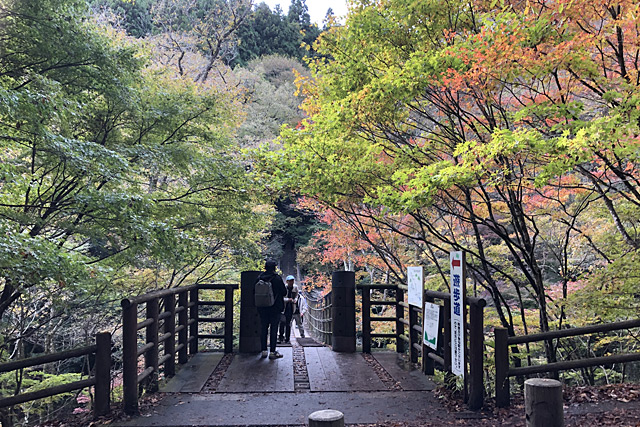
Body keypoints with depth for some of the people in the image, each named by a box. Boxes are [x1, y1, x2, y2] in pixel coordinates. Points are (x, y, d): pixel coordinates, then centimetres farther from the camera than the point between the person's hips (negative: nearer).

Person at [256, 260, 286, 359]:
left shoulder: (259, 278, 0)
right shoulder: (277, 278, -11)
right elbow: (284, 292, -5)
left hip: (262, 308, 4)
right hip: (275, 308, -4)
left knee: (263, 328, 11)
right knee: (273, 329, 0)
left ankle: (264, 350, 14)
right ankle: (272, 352, 0)